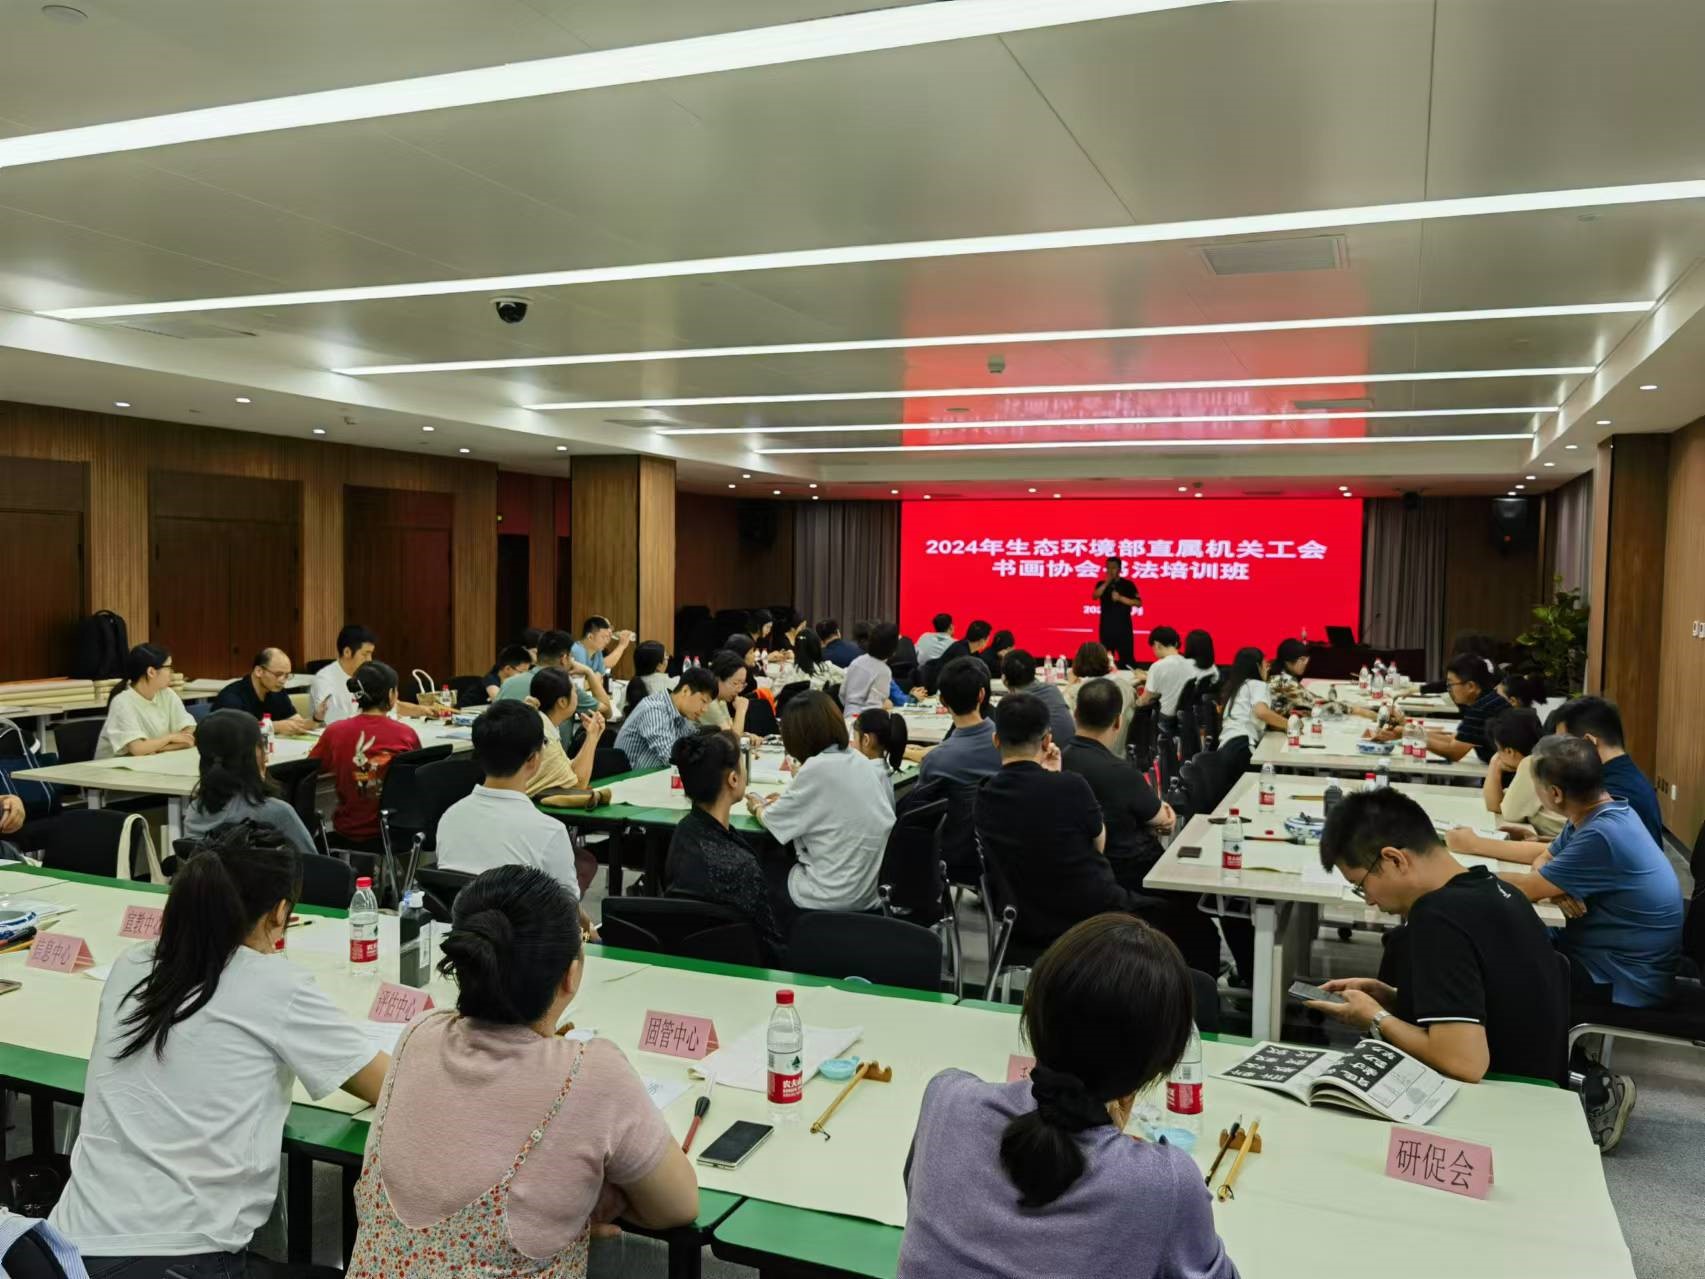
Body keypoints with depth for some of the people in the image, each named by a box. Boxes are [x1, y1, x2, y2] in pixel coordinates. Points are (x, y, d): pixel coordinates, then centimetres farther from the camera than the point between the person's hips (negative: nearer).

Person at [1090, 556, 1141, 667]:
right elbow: (1094, 596, -11)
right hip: (1106, 627, 2)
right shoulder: (1101, 584, 9)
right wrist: (1107, 583, -15)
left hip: (1123, 627, -2)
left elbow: (1138, 603, -6)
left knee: (1127, 657, -4)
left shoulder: (1128, 584, 1)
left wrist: (1120, 598, -16)